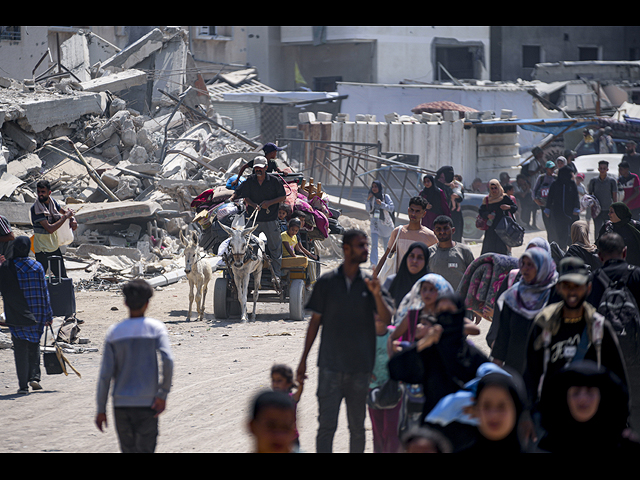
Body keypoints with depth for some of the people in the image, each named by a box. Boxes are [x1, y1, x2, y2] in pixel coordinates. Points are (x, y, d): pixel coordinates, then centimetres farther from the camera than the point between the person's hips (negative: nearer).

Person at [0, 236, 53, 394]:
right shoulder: (37, 267, -2)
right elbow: (44, 292, 2)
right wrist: (49, 315, 8)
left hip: (16, 317, -2)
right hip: (36, 315, 2)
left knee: (20, 349, 4)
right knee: (34, 346, 19)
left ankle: (23, 385, 1)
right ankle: (34, 376, 6)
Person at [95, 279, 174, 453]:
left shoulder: (114, 332, 2)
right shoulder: (156, 328, -2)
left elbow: (105, 374, 0)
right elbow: (168, 360, -17)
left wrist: (101, 409, 5)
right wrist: (163, 394, -9)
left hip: (120, 404, 2)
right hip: (147, 405, -2)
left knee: (128, 450, 15)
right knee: (144, 450, -3)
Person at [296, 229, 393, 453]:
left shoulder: (369, 283, 4)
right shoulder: (327, 282, 1)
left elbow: (387, 319, -4)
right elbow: (315, 321, 7)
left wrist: (377, 295, -22)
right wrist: (303, 360, 7)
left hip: (361, 367, 2)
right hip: (330, 366, -2)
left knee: (357, 426, 10)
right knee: (326, 425, -6)